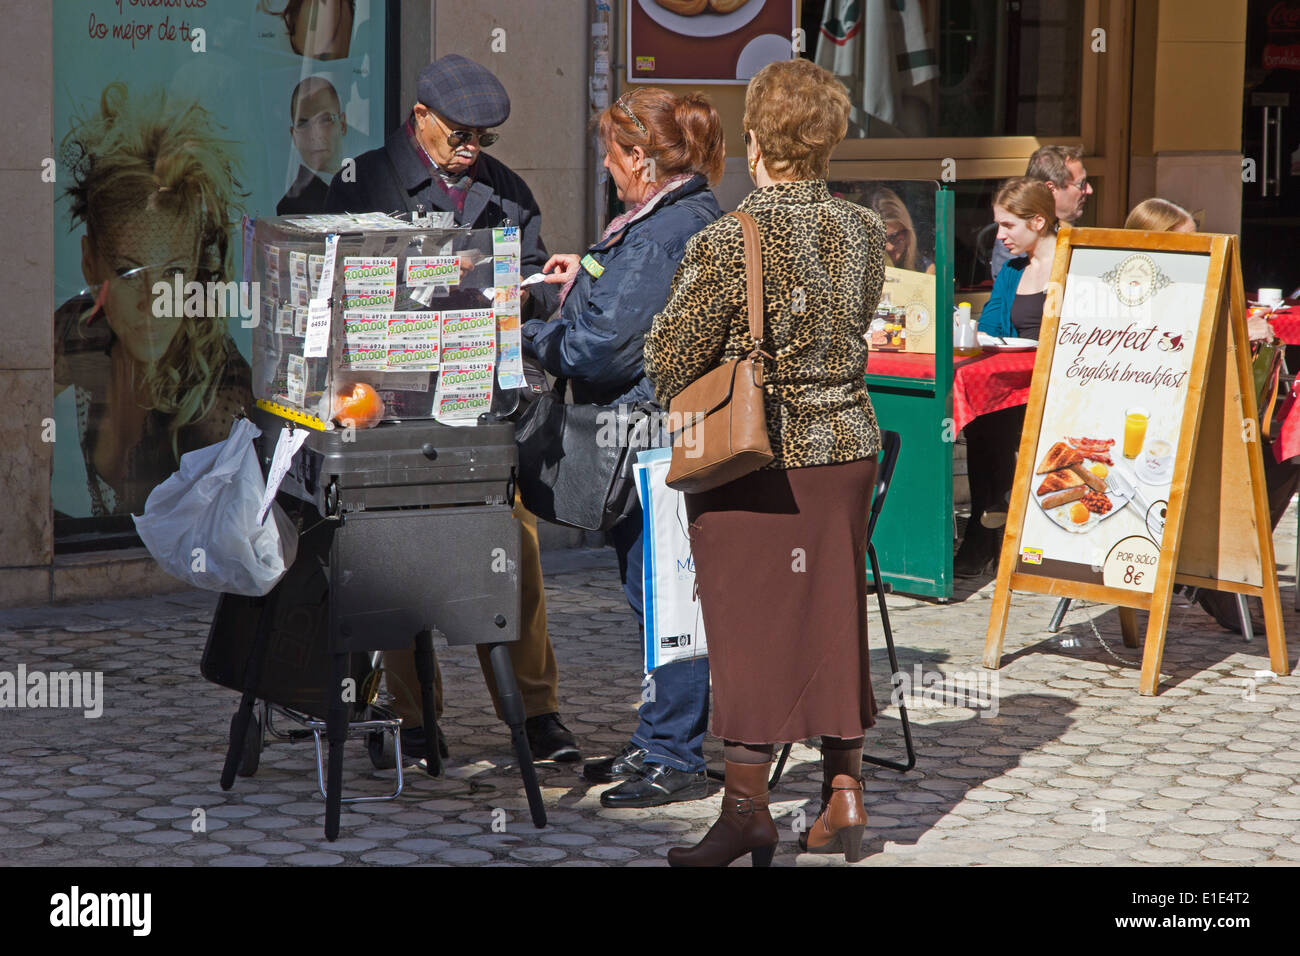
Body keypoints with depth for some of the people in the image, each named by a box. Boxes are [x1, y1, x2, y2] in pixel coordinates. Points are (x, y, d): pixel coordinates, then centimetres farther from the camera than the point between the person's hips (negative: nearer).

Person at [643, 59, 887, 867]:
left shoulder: (726, 245, -19)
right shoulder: (865, 233, -2)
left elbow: (671, 360, -12)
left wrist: (694, 409, 9)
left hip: (753, 460, -5)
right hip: (845, 446, 5)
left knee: (749, 625, 4)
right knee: (836, 618, 15)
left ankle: (748, 809, 10)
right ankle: (844, 791, 19)